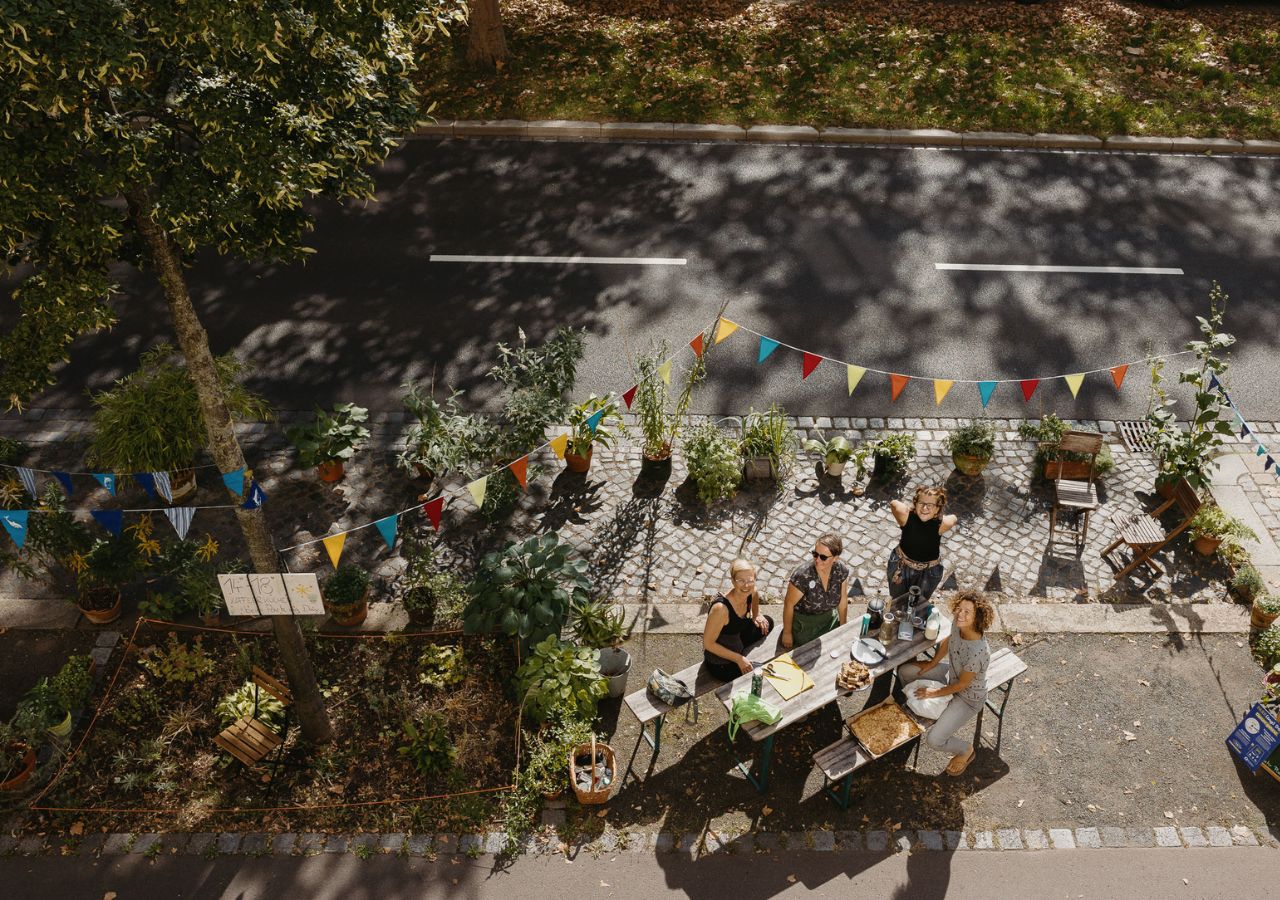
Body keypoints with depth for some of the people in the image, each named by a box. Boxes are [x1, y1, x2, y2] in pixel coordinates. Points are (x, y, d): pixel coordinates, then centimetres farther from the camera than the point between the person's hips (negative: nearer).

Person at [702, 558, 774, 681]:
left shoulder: (751, 592, -15)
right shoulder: (721, 608, -36)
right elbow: (708, 644, -26)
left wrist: (757, 615, -2)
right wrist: (738, 659, -21)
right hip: (720, 664, -7)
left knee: (767, 623, 12)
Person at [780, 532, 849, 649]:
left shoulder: (842, 570, -20)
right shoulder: (802, 576, -34)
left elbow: (843, 601, -3)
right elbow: (788, 605, -19)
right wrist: (787, 633, -9)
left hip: (829, 617, 4)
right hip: (803, 620, -4)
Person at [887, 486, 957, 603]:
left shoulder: (942, 524, -30)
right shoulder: (905, 515, -31)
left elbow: (953, 519, -8)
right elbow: (893, 503, -11)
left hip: (929, 571, 0)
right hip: (901, 566, 0)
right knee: (896, 600, 29)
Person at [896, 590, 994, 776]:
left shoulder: (978, 652, -42)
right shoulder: (957, 622, -23)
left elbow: (962, 684, -25)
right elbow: (948, 641, 3)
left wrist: (934, 693, -12)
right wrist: (932, 663, 9)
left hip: (968, 697, -7)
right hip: (952, 673, 8)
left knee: (933, 740, -14)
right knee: (904, 671, 10)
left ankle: (965, 750, 19)